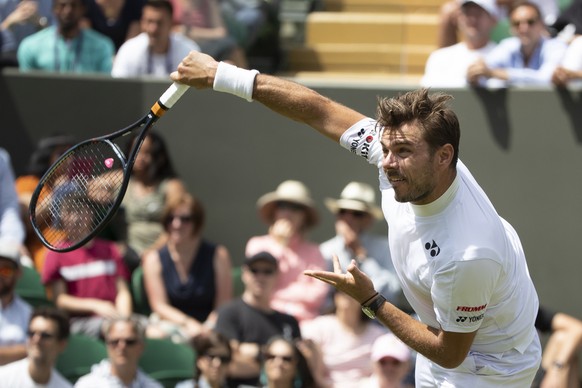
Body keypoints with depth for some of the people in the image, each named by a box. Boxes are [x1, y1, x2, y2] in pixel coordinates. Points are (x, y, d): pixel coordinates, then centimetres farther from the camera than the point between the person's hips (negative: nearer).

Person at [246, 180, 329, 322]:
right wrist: (279, 245, 4)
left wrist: (277, 294, 0)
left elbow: (317, 294, 0)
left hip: (303, 320, 0)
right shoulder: (257, 244, 14)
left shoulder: (313, 251, 12)